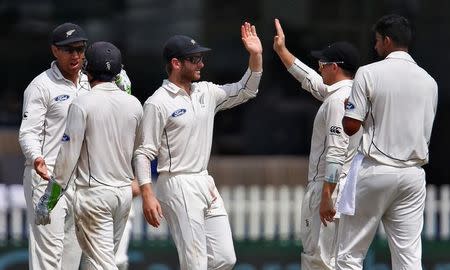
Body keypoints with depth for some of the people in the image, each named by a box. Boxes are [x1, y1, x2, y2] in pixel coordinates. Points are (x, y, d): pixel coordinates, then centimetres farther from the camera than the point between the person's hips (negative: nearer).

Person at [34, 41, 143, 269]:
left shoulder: (82, 104, -12)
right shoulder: (133, 104, 3)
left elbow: (68, 155, -12)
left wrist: (48, 199, -6)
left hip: (94, 193, -6)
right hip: (125, 191, 6)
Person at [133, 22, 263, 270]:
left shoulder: (206, 93, 11)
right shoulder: (158, 103, -10)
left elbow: (245, 91, 19)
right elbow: (144, 154, -12)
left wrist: (256, 55, 4)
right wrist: (147, 196, -21)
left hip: (206, 184, 8)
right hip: (178, 186, -8)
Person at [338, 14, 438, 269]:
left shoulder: (369, 73, -7)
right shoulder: (428, 81, 8)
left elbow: (351, 126, -8)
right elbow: (426, 132, 14)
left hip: (375, 170, -4)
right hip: (413, 174, 4)